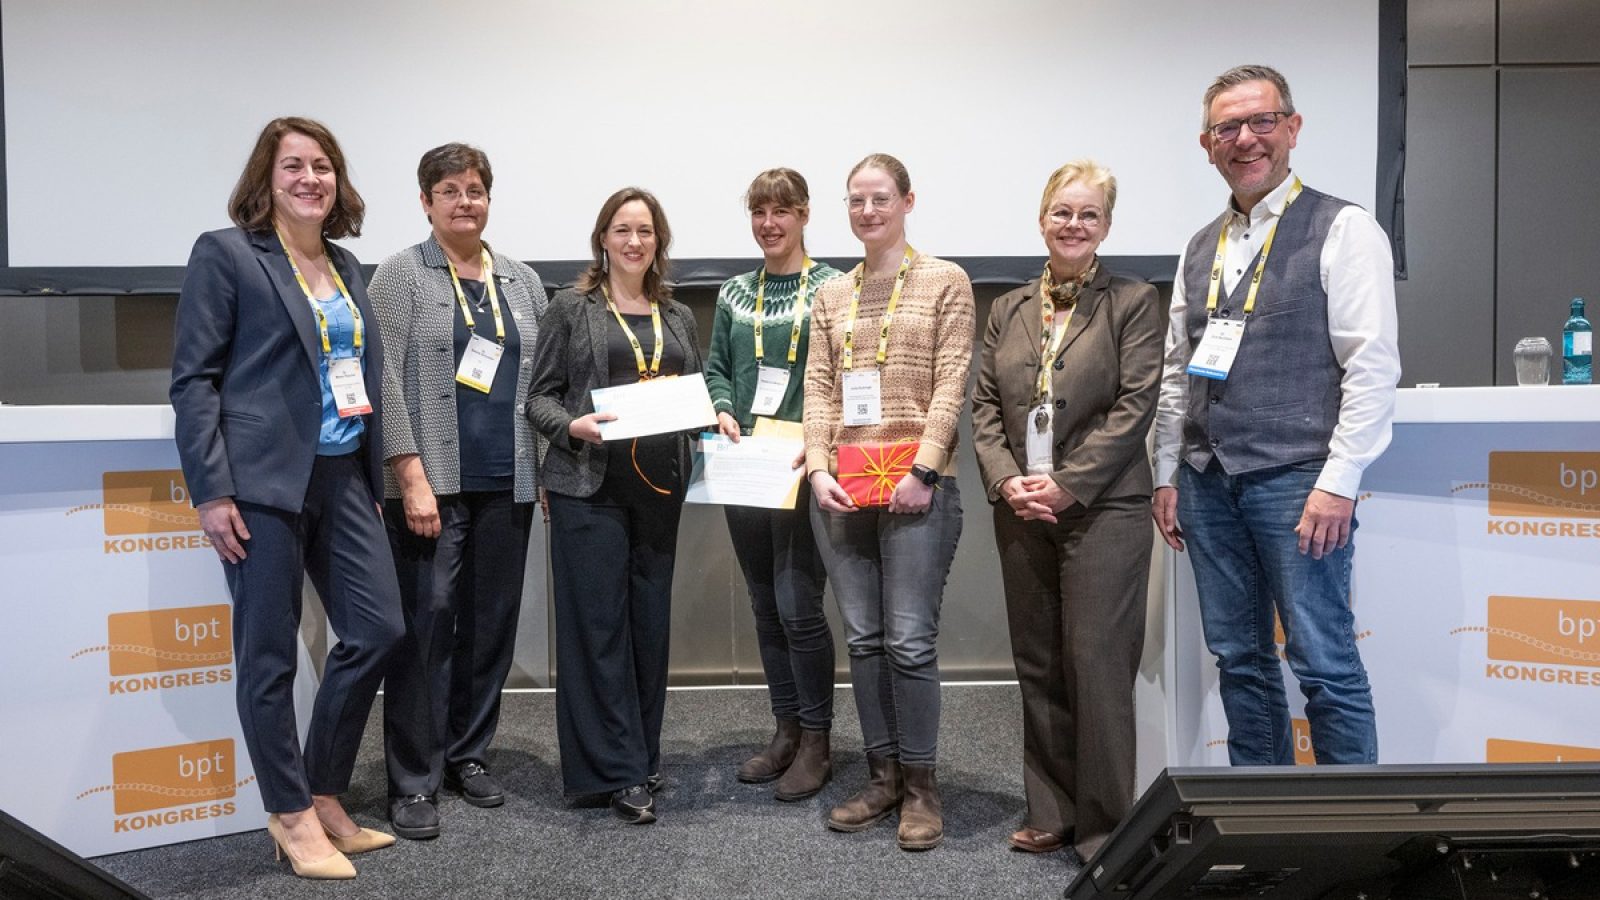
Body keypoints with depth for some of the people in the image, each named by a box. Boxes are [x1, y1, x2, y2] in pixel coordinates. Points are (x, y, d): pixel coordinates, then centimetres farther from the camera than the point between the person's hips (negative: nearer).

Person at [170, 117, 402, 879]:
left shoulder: (347, 265, 16)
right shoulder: (224, 254, -2)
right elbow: (193, 378, -7)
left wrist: (374, 474, 14)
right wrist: (211, 489, -14)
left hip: (343, 478, 6)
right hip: (264, 481, -6)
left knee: (378, 630, 5)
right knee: (269, 655, 3)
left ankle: (324, 793, 23)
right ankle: (293, 815, 18)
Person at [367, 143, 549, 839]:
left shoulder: (523, 282, 14)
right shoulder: (401, 274, 2)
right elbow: (387, 379, -6)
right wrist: (412, 475, -14)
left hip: (507, 483, 4)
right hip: (431, 481, -4)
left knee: (493, 621, 8)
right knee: (427, 624, -4)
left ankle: (468, 753, 24)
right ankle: (413, 780, 7)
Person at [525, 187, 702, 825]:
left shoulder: (678, 317, 17)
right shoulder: (572, 308, 4)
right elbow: (540, 395, 1)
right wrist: (573, 426, -17)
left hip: (660, 487, 4)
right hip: (590, 485, -4)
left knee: (651, 622, 8)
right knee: (599, 625, -3)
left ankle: (643, 756, 23)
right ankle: (617, 772, 6)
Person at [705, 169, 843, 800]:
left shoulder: (831, 288, -2)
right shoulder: (735, 293, 13)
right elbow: (716, 365, 15)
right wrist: (724, 410, -5)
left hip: (803, 468, -5)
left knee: (798, 605, -6)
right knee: (765, 605, 12)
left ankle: (816, 741, 11)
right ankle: (786, 729, 26)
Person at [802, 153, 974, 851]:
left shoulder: (945, 281, 4)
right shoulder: (830, 295, 16)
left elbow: (950, 385, -4)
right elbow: (818, 389, 10)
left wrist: (922, 471, -13)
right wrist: (819, 469, -3)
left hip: (914, 484, -4)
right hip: (840, 487, 5)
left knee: (910, 639, -4)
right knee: (863, 639, 9)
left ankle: (920, 784, 11)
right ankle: (882, 776, 21)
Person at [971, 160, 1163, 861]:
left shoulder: (1134, 302, 1)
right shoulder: (1008, 311, 14)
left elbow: (1134, 408, -8)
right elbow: (985, 407, 9)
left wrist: (1066, 485, -14)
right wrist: (1006, 481, -6)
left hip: (1103, 509, -4)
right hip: (1022, 513, 5)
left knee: (1097, 664, -2)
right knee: (1037, 665, 10)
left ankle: (1103, 823, 14)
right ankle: (1051, 811, 24)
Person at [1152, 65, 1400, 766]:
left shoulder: (1343, 230, -2)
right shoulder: (1201, 248, 15)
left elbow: (1372, 366, -9)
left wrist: (1337, 483, -15)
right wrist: (1167, 476, 13)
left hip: (1295, 482, -6)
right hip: (1208, 482, 6)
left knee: (1324, 662, -2)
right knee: (1239, 659, 12)